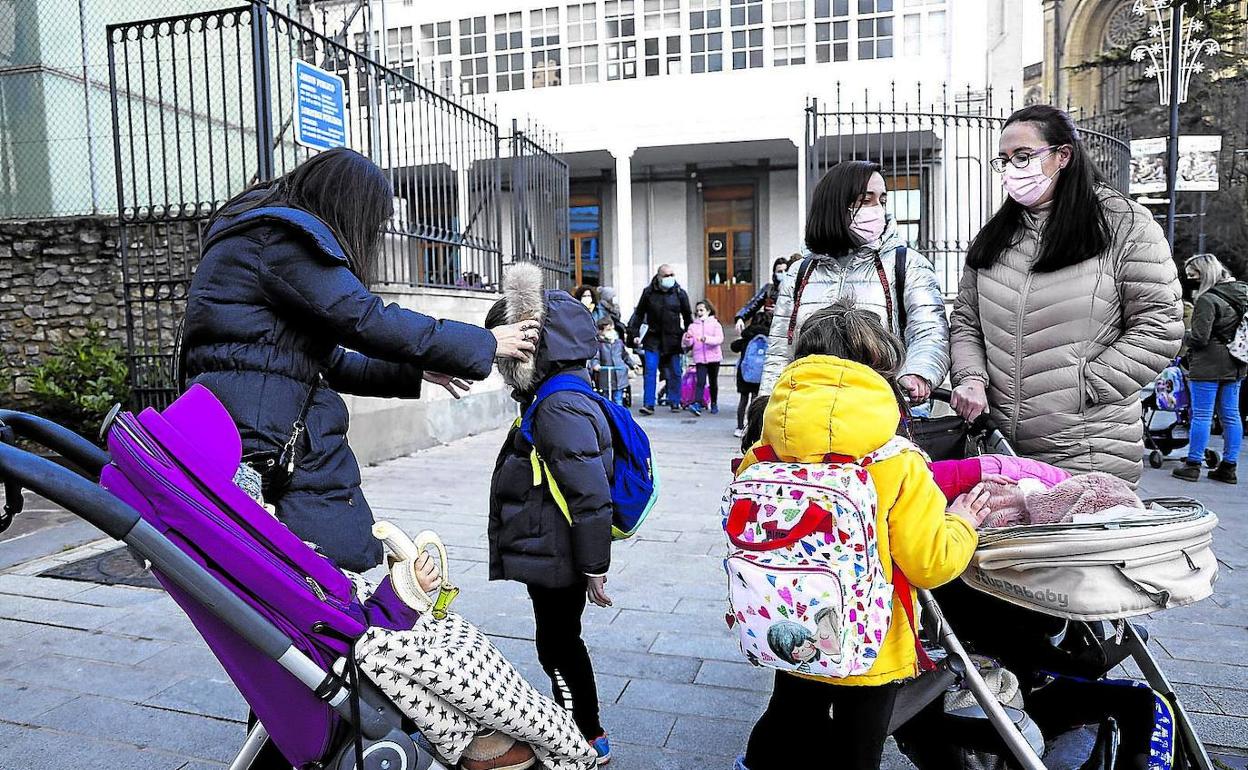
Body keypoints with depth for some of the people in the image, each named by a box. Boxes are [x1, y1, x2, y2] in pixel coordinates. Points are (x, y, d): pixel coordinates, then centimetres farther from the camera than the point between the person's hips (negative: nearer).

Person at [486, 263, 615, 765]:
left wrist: (593, 568, -19)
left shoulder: (560, 409, -24)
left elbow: (592, 496, -26)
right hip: (550, 558, 10)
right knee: (563, 644, 21)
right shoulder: (552, 398, 8)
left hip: (557, 562, -10)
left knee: (556, 649, 6)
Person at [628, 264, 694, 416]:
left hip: (673, 339, 1)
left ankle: (675, 402, 20)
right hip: (653, 339, 0)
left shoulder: (680, 293, 1)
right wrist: (634, 334, 2)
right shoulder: (648, 292, 0)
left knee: (674, 373, 7)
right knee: (650, 371, -7)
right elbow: (638, 314, 8)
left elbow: (688, 316, 10)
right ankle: (648, 404, -4)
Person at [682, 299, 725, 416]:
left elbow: (719, 339, -13)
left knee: (713, 382, 12)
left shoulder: (715, 323, 1)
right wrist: (687, 338, -20)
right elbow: (689, 343, 3)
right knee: (700, 382, -13)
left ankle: (714, 404, 26)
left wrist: (706, 339, -26)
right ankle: (697, 404, -22)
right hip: (699, 358, 0)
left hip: (713, 357, 0)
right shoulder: (693, 325, 7)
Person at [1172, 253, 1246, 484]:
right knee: (1231, 415, 11)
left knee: (1201, 415, -2)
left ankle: (1193, 465, 4)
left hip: (1208, 365, -8)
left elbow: (1199, 338, -18)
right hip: (1235, 366, 8)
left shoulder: (1207, 300, -16)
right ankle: (1229, 467, 17)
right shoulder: (1242, 293, 11)